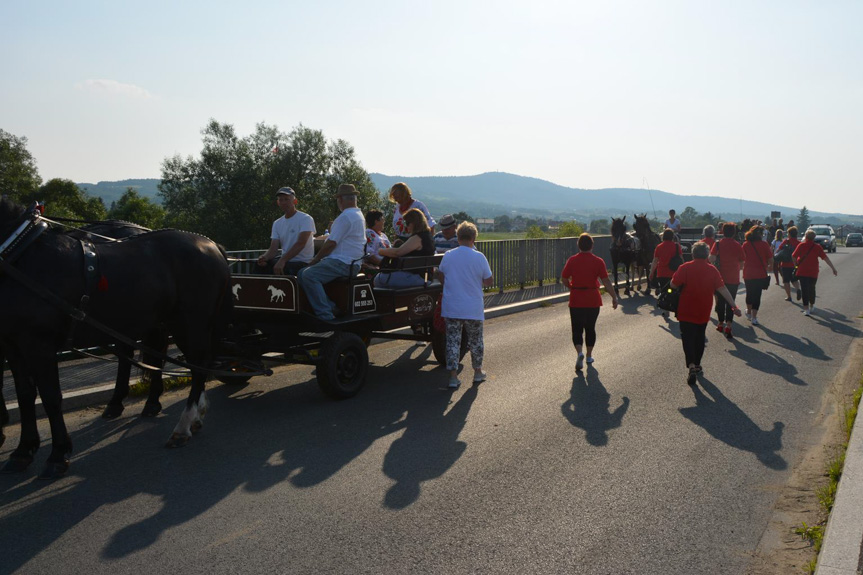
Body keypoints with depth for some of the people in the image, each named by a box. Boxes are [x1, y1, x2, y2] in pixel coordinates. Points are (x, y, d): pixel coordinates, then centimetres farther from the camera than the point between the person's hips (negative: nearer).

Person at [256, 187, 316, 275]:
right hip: (284, 261, 6)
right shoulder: (277, 223, 14)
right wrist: (265, 257, -20)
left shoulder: (305, 219, -7)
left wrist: (282, 260, -31)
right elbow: (273, 249, 5)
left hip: (302, 262, -6)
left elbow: (300, 244, -20)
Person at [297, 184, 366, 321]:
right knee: (302, 273, 6)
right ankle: (330, 307, 0)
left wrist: (314, 260, -4)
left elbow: (331, 244, -14)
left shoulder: (345, 217, -12)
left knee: (308, 275, -26)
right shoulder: (359, 215, 23)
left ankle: (326, 316, -26)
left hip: (342, 263, -11)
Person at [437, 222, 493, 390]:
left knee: (452, 342, 5)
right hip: (473, 309, -1)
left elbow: (441, 276, 12)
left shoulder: (448, 256, -2)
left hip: (451, 308, 1)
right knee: (475, 341, 16)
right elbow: (489, 281, -3)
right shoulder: (479, 257, -10)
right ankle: (478, 372, 29)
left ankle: (453, 377, 3)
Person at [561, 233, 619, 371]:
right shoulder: (598, 261, -7)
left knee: (577, 329, 5)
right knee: (590, 328, 16)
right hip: (593, 300, 1)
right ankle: (589, 356, 24)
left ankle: (579, 353, -17)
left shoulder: (572, 260, -5)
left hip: (576, 301, 0)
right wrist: (614, 297, -3)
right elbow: (606, 281, -9)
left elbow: (564, 279, -1)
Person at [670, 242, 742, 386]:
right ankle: (697, 365, 29)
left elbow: (673, 285, -12)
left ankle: (691, 366, -20)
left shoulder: (685, 268, -12)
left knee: (688, 338, -2)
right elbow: (723, 289, -5)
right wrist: (734, 306, -1)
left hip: (686, 312, -3)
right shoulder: (712, 270, -3)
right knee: (699, 338, 19)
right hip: (703, 313, 3)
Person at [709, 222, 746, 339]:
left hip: (720, 277, 1)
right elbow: (742, 265, 0)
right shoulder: (738, 246, -4)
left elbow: (712, 259, -14)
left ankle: (721, 324, 24)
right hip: (733, 279, 0)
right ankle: (728, 326, -9)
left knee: (720, 301, 14)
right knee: (730, 302, 4)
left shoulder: (718, 244, -5)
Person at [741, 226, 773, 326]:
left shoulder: (745, 245, -4)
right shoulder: (764, 244, -7)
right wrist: (769, 268, 14)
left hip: (748, 274, 2)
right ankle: (754, 317, 1)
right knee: (757, 295, 5)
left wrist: (743, 269, 13)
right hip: (761, 274, -2)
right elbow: (771, 260, -5)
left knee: (749, 294, 20)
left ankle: (749, 313, 37)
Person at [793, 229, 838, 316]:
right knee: (812, 289, 19)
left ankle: (806, 309, -10)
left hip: (802, 272, -2)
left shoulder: (801, 245, -5)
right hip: (813, 273, 2)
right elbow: (825, 258, -5)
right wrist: (833, 268, -3)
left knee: (804, 289, -2)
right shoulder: (817, 247, -3)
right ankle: (811, 306, 35)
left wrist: (796, 264, 12)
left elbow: (794, 256, -6)